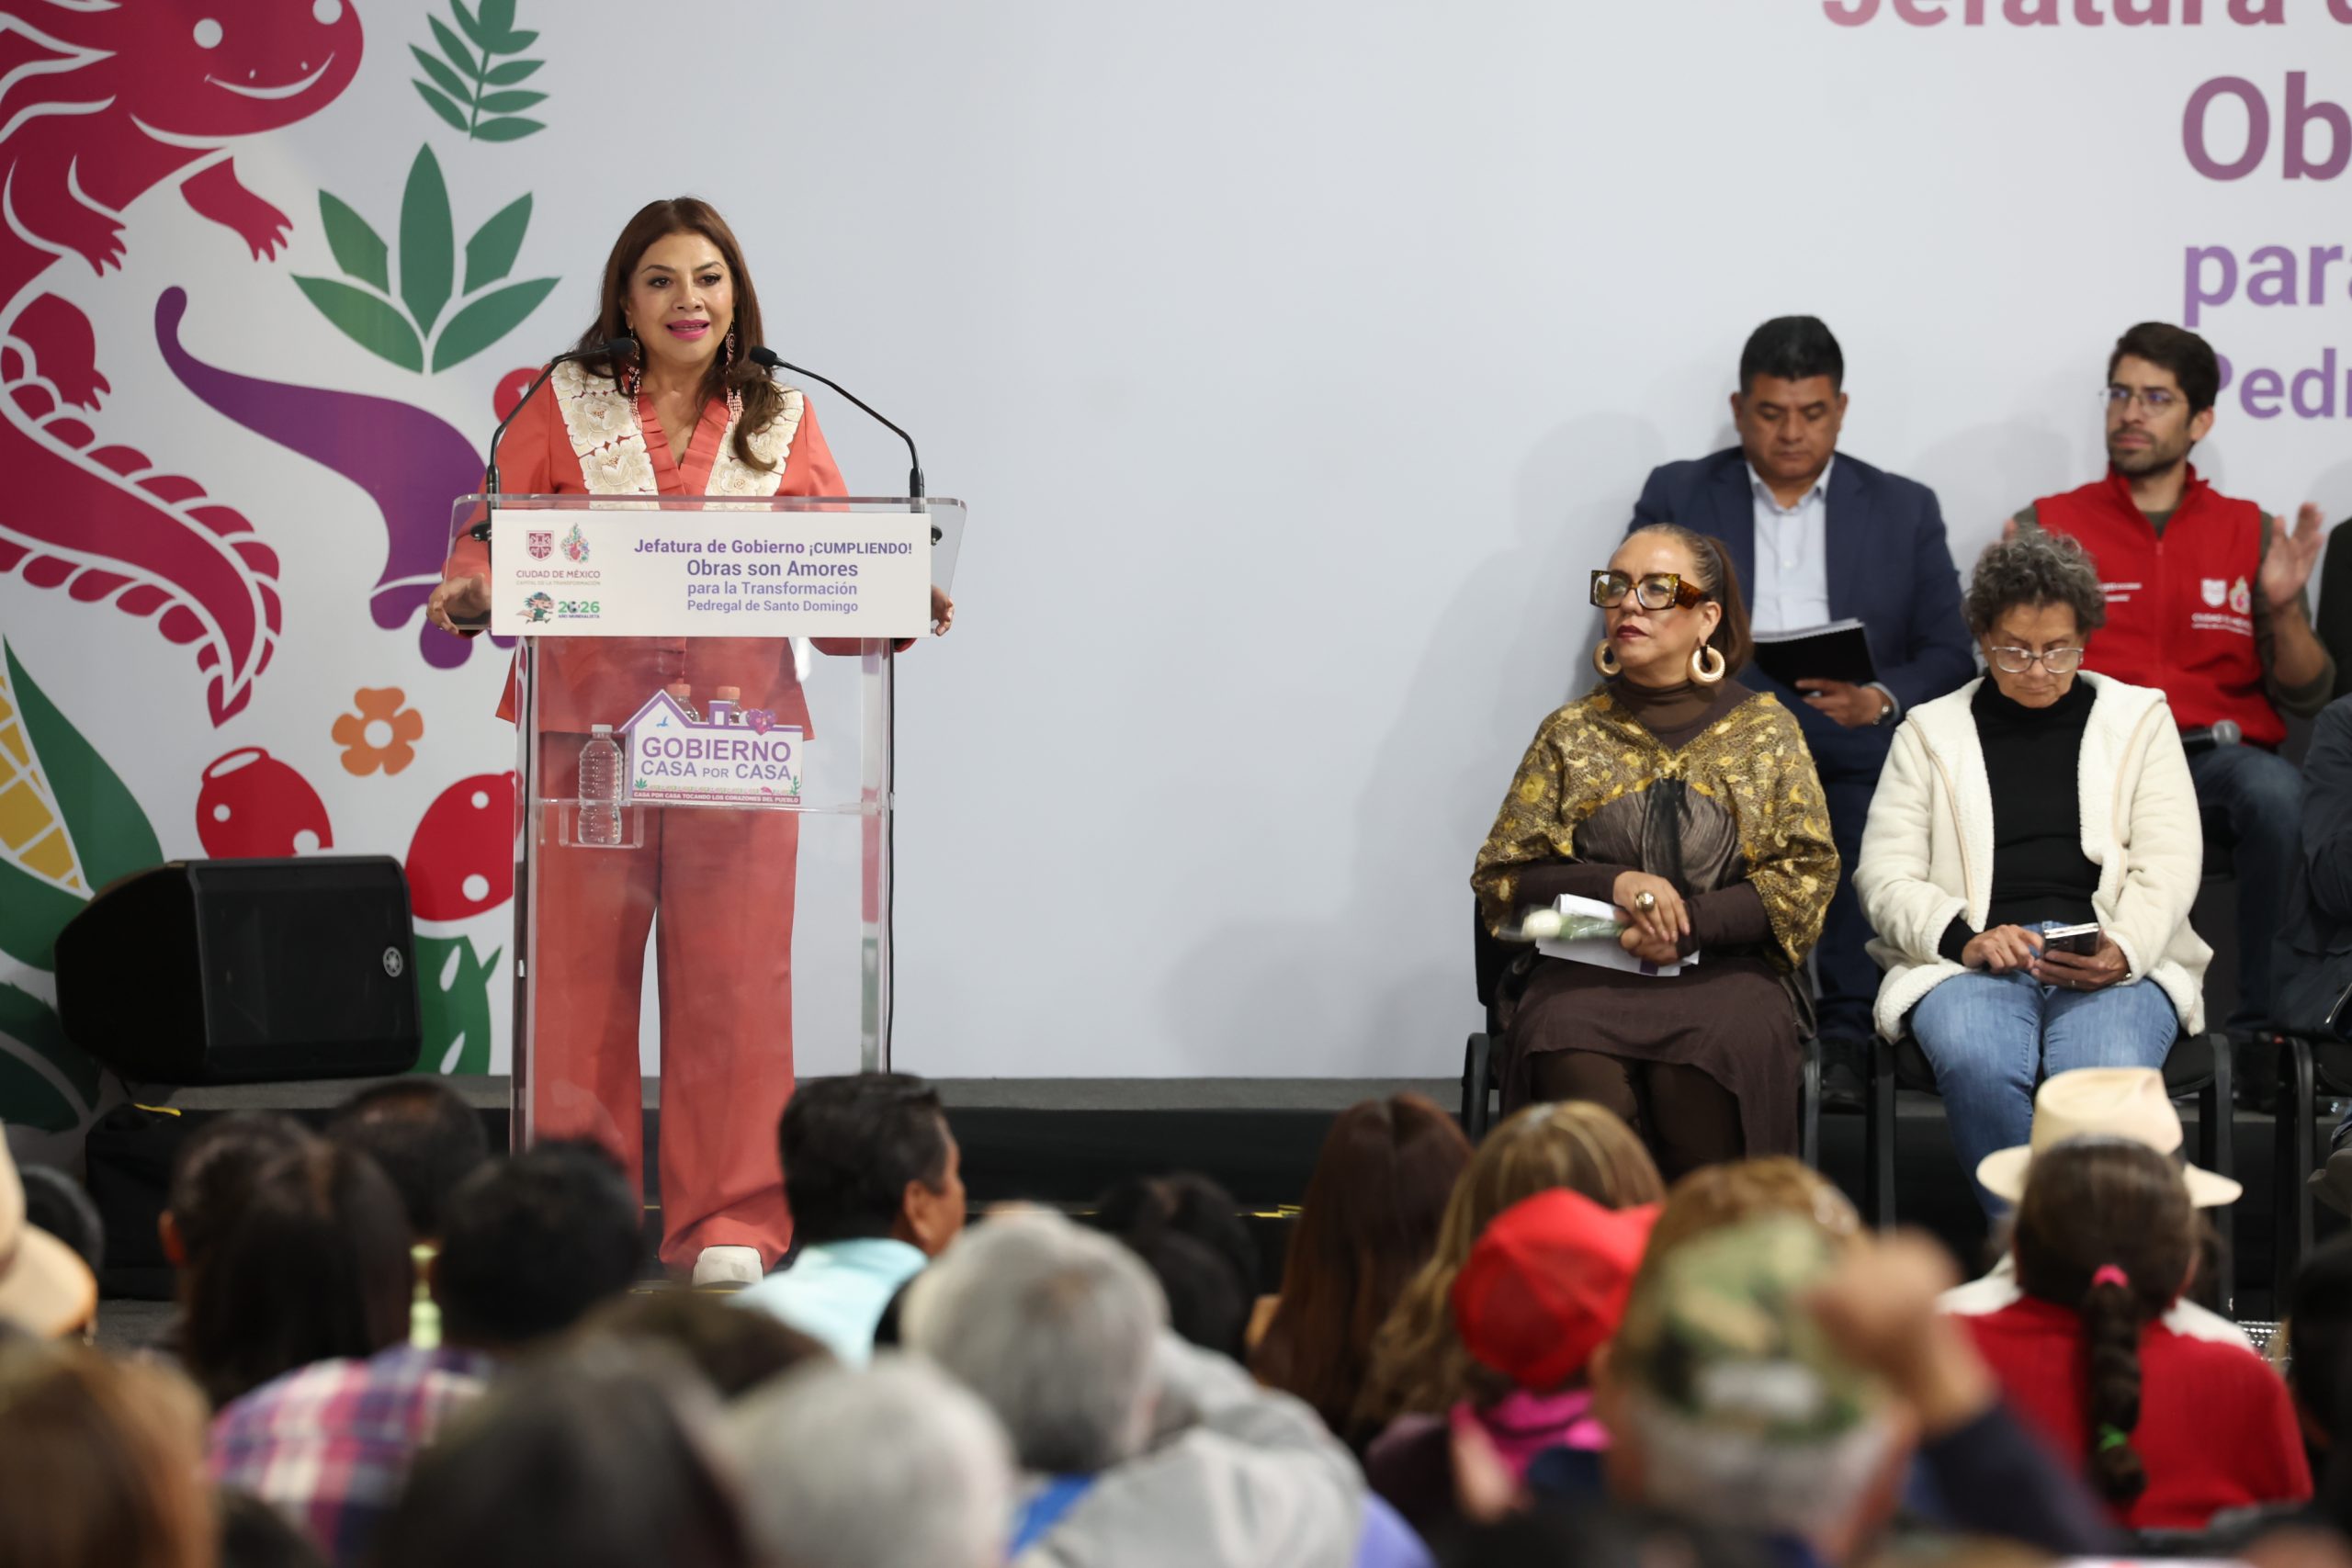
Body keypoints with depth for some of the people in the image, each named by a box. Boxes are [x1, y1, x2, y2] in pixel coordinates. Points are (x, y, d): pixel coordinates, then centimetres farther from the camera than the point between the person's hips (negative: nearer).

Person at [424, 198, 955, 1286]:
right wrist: (468, 593, -17)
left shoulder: (782, 422, 12)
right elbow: (492, 538, 4)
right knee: (579, 976, 0)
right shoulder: (561, 410, 8)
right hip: (587, 732, -1)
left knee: (731, 979, 0)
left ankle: (729, 1228, 8)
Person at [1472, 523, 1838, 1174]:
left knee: (1696, 1074, -35)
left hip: (1727, 968, -1)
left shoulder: (1766, 729, 12)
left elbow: (1806, 875, 4)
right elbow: (1500, 878, 10)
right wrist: (1613, 886, -9)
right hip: (1585, 970, 1)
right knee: (1581, 1078, -34)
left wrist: (1691, 925, -11)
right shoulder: (1570, 734, 15)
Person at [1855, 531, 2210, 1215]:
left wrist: (2123, 950, -14)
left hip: (2113, 964, 0)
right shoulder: (1930, 731, 19)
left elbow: (2169, 867, 7)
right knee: (1979, 1067, -36)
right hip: (1971, 964, 0)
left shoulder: (2139, 718, 19)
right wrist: (1964, 940, -12)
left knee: (2106, 1077, -35)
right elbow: (1884, 875, 8)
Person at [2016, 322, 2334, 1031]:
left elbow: (2306, 697, 11)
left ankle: (2265, 1019, -24)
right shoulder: (2047, 526, 14)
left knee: (2277, 792, -35)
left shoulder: (2251, 532, 16)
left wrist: (2283, 609, -8)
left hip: (2221, 755, 1)